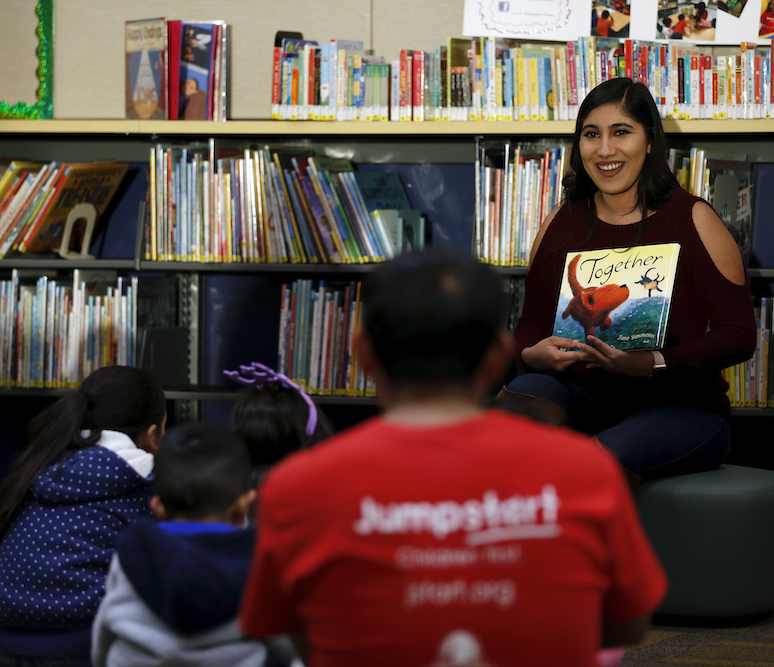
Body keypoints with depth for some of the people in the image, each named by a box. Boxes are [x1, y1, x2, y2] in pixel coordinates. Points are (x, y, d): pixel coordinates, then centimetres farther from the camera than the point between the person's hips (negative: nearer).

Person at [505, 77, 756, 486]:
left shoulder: (692, 219, 0)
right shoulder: (560, 225, 12)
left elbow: (739, 334, -6)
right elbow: (532, 322, 16)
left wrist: (652, 364, -22)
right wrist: (533, 355, -10)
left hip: (683, 407, -3)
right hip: (586, 398, 4)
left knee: (608, 453, -36)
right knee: (524, 391, -30)